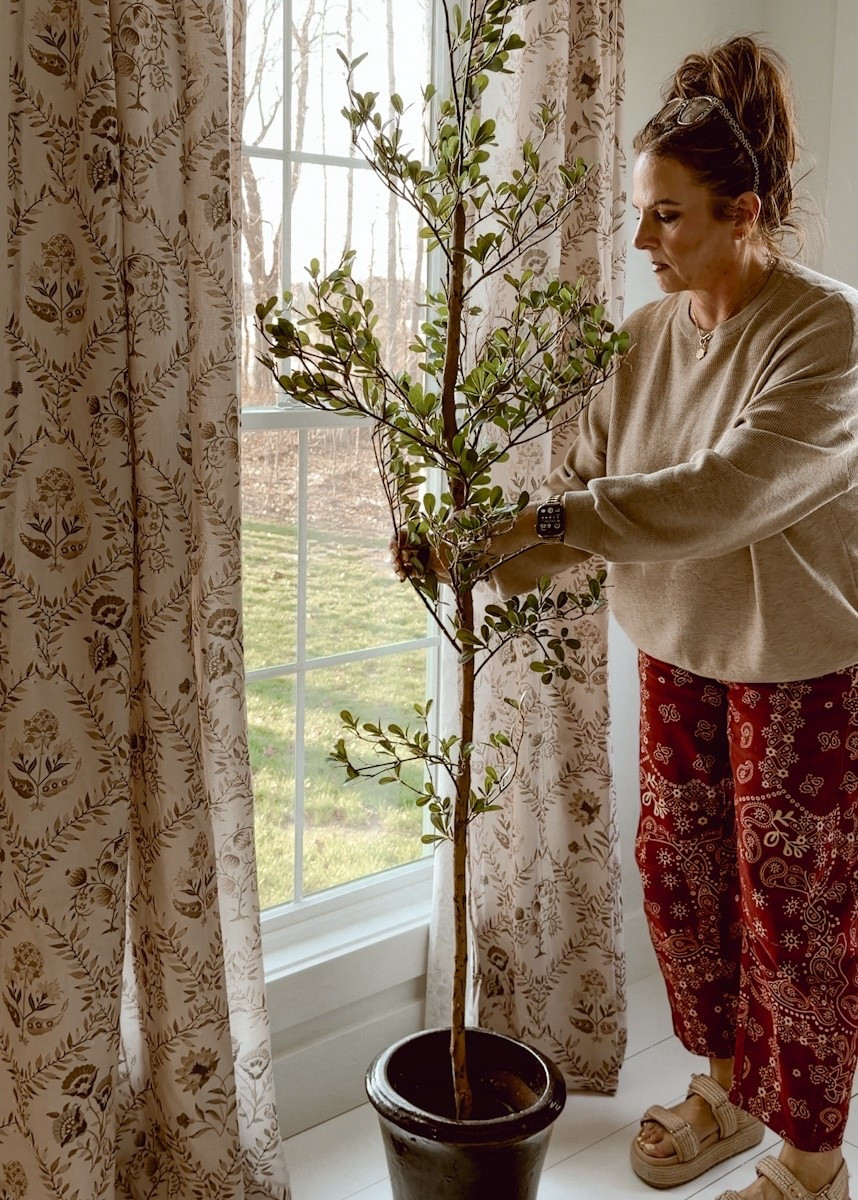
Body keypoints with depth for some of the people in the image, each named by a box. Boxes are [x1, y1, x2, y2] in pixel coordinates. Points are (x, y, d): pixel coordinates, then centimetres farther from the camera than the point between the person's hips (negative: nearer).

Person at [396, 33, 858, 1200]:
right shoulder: (647, 334, 0)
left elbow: (732, 487, -32)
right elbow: (587, 479, -1)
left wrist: (546, 520, -34)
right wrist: (483, 559, -17)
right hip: (678, 648, 7)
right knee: (676, 869, 16)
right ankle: (726, 1089, 41)